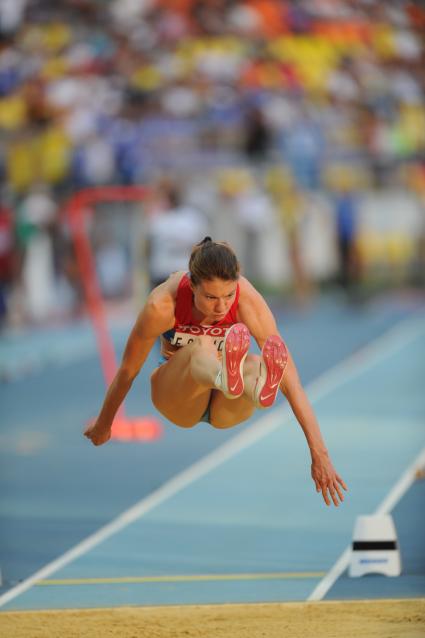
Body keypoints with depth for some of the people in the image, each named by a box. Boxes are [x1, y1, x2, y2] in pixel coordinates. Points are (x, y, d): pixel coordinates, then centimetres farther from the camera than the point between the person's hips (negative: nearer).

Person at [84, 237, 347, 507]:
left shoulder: (248, 300, -27)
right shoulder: (163, 304, -28)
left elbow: (291, 381, -28)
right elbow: (128, 370, -11)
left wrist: (320, 454, -32)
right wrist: (103, 424, 4)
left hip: (226, 410, 1)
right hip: (177, 397, -1)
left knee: (254, 366, -37)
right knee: (199, 352, -38)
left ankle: (260, 388, -74)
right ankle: (227, 377, -74)